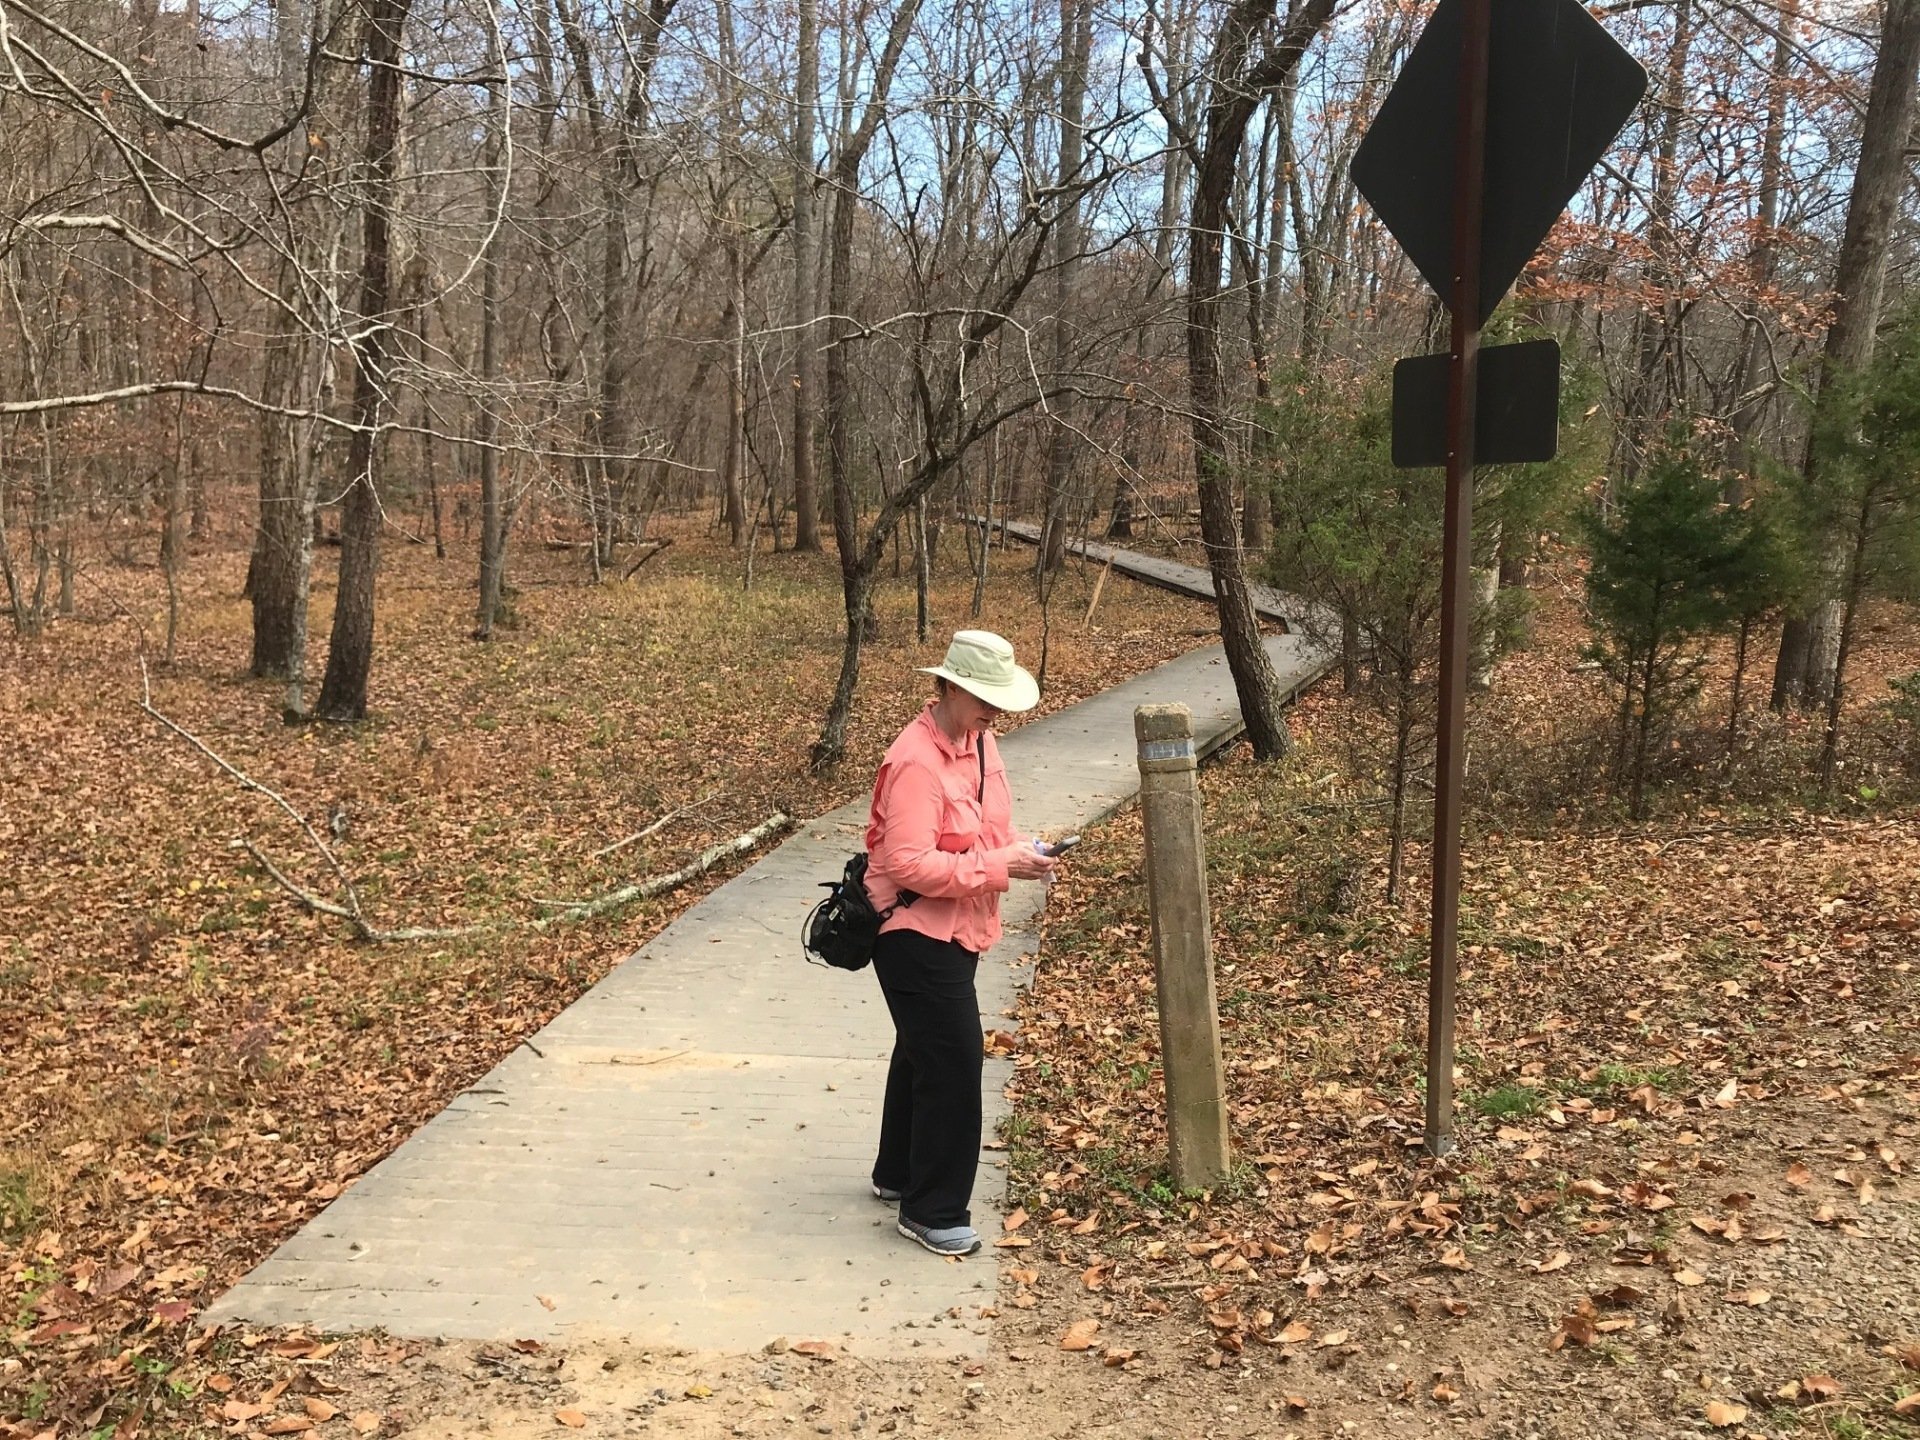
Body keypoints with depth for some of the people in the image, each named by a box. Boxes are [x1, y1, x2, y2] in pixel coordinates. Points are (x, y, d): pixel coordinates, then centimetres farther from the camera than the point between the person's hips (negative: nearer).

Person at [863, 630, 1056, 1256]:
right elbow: (911, 865, -29)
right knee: (953, 1063, -7)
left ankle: (898, 1174, 38)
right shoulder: (915, 762, -24)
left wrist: (1020, 850, -3)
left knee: (922, 1053, 21)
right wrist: (999, 865, -28)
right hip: (917, 935, -10)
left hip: (955, 930, 10)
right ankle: (933, 1211, 6)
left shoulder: (978, 742, 5)